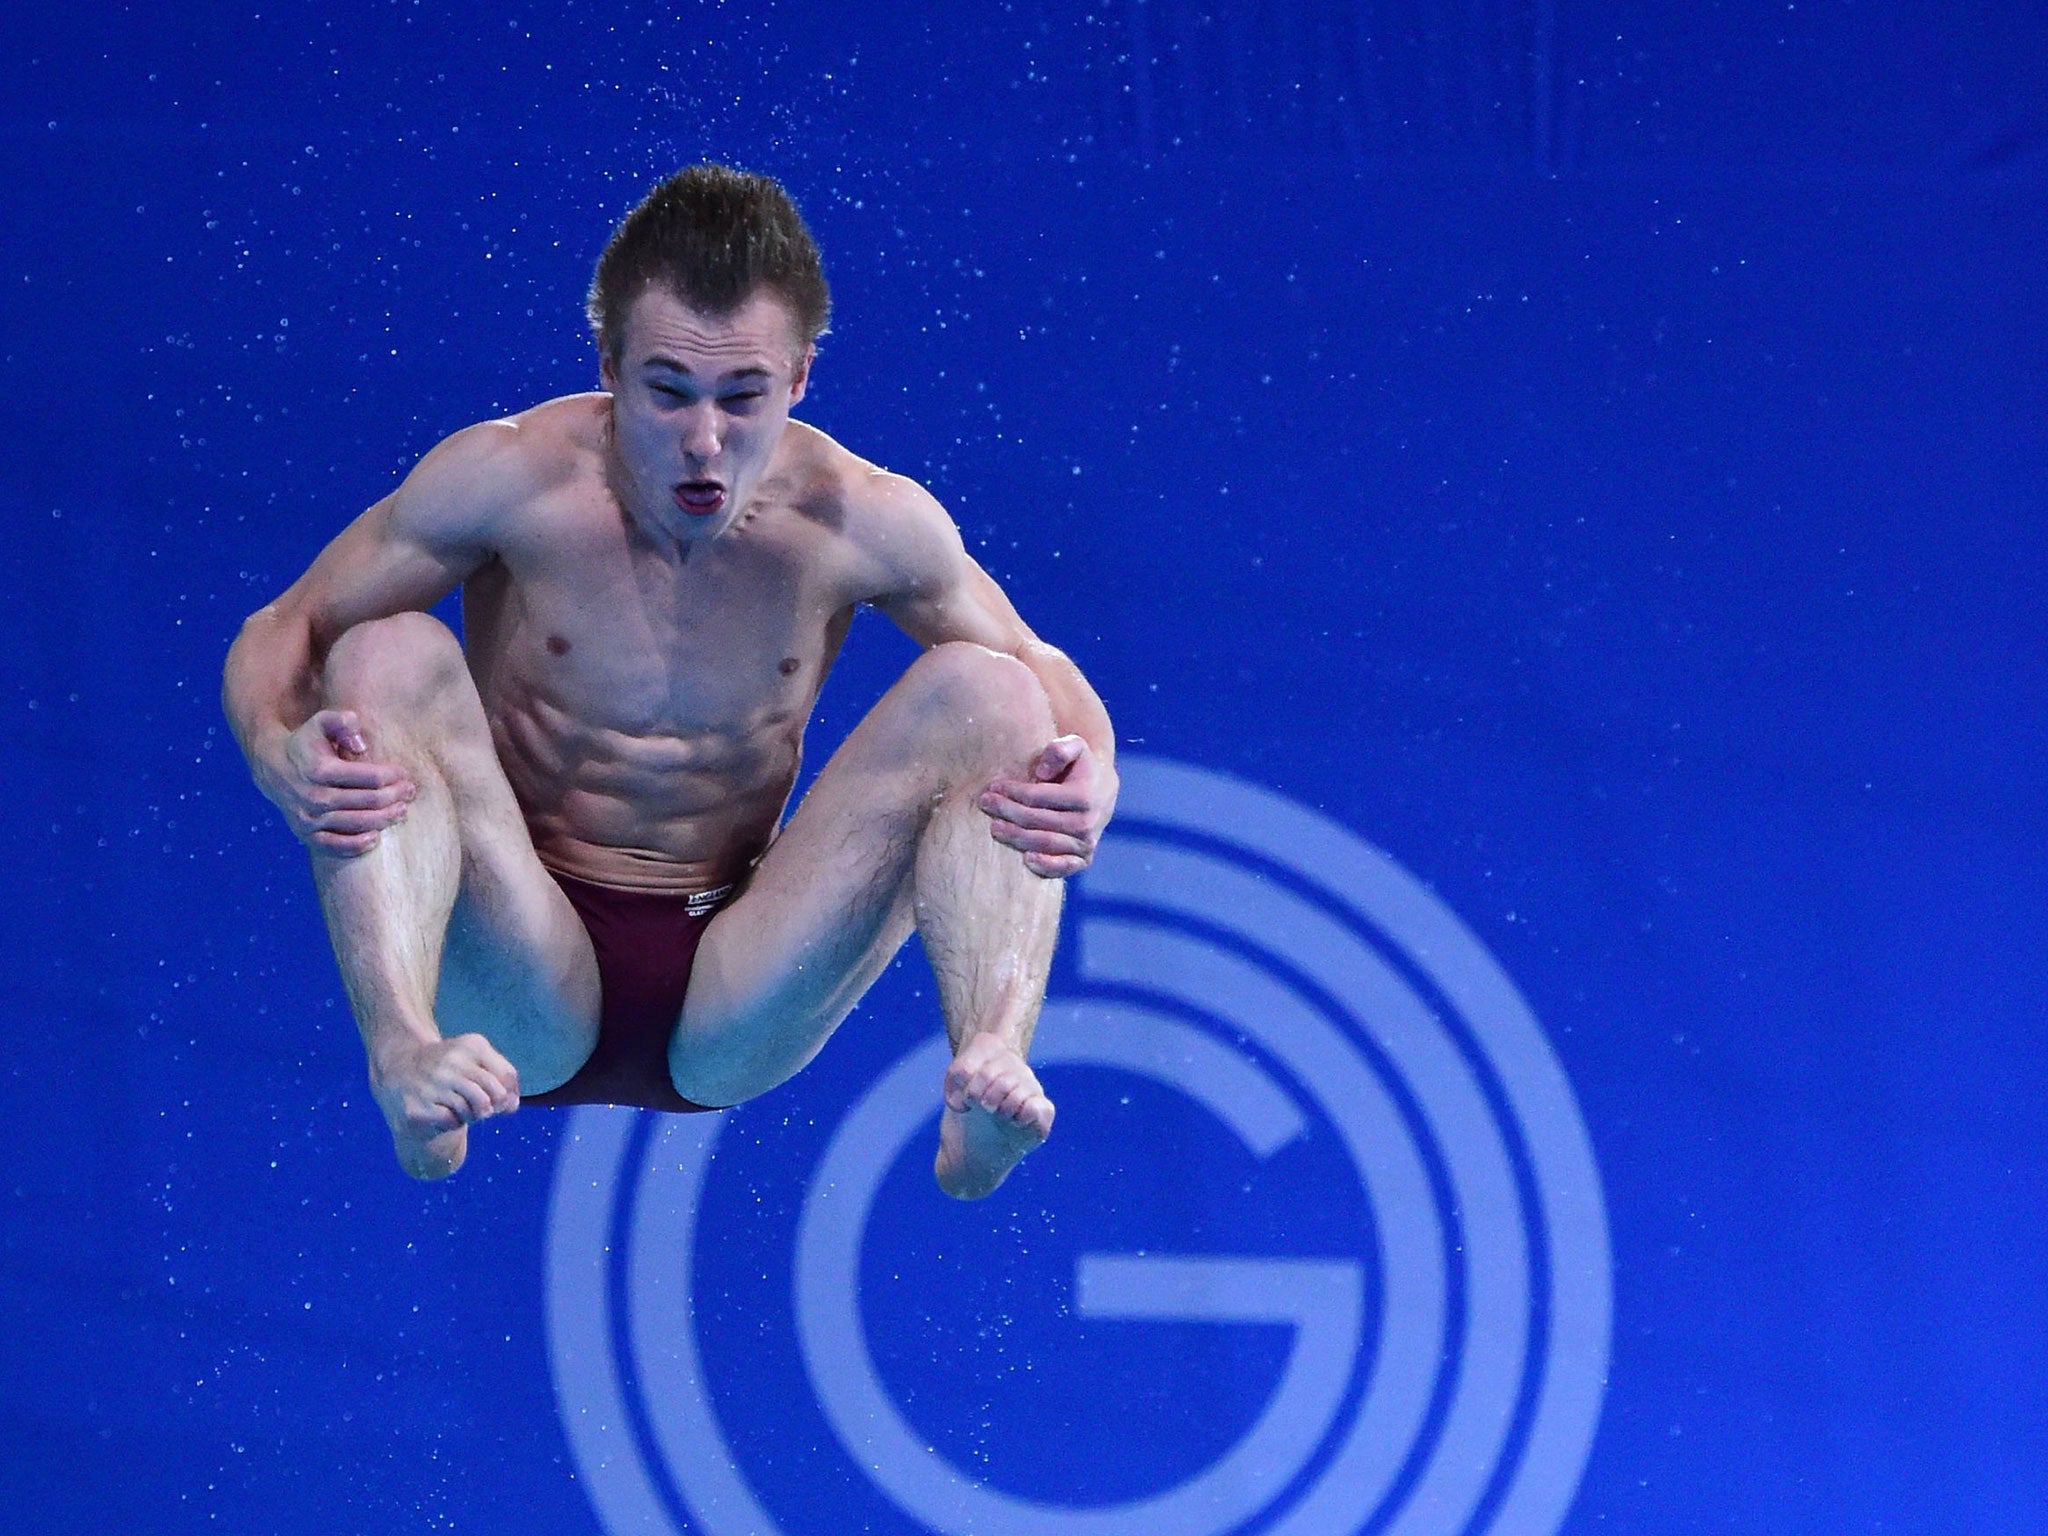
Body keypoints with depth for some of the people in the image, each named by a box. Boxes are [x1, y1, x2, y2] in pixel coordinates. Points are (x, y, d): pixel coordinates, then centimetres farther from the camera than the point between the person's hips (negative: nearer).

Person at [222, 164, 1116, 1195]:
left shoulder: (862, 522, -8)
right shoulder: (509, 482, -12)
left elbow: (1043, 669, 7)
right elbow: (279, 634, -5)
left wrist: (1091, 780, -19)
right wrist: (276, 752, -30)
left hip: (733, 1024, 1)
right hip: (521, 995, -1)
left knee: (986, 690, -15)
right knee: (391, 657, -24)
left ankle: (990, 1071, -39)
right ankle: (406, 1059, -48)